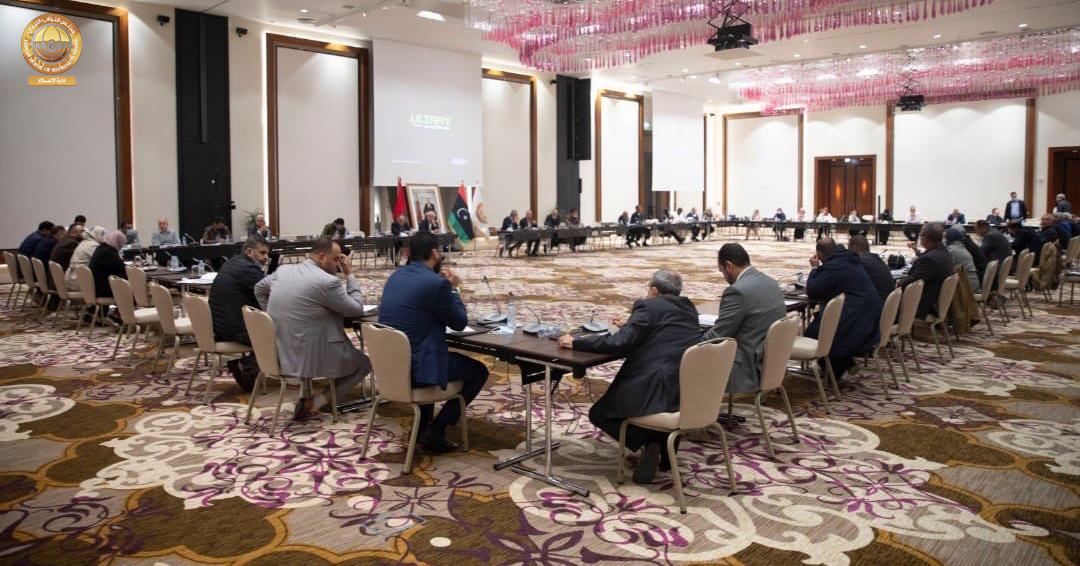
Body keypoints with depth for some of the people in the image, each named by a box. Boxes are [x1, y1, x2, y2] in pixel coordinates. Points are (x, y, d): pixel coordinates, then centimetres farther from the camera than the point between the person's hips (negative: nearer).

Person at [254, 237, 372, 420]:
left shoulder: (284, 270, 3)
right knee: (364, 362, 15)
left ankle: (305, 395, 28)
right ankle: (315, 403, 3)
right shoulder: (328, 282, -19)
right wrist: (349, 274, 0)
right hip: (311, 356, -7)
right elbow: (357, 310, -7)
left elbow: (259, 289, 22)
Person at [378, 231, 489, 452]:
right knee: (479, 371, 11)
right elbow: (460, 323, -7)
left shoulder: (396, 276, 7)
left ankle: (423, 423, 36)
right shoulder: (436, 283, -18)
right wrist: (454, 289, 7)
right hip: (414, 369, -8)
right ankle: (435, 431, 8)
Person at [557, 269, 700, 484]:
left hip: (657, 389, -8)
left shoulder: (649, 306, -6)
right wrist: (631, 325, 34)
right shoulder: (689, 309, 15)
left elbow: (620, 343, -16)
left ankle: (648, 443, -7)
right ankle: (665, 443, 19)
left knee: (599, 414, 11)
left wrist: (576, 342, -8)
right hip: (688, 394, 8)